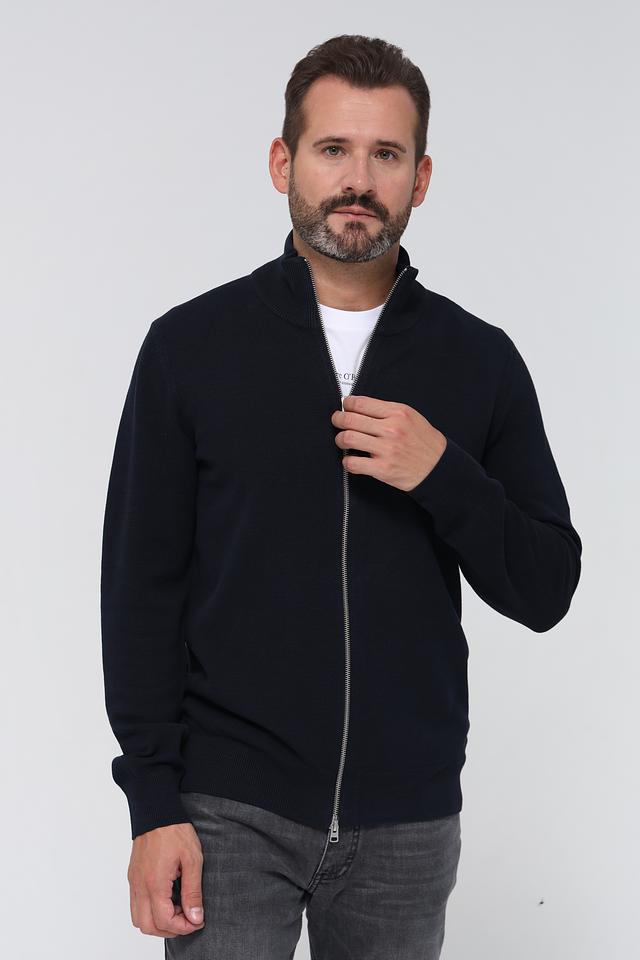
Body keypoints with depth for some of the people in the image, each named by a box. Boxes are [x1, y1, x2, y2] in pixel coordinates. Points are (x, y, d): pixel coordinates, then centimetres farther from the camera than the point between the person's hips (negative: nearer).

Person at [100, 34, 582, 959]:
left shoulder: (481, 360, 2)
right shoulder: (190, 345, -2)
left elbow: (545, 590, 3)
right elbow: (142, 584, -2)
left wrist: (444, 474, -14)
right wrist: (153, 803, -7)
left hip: (407, 821, 2)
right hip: (230, 811, -2)